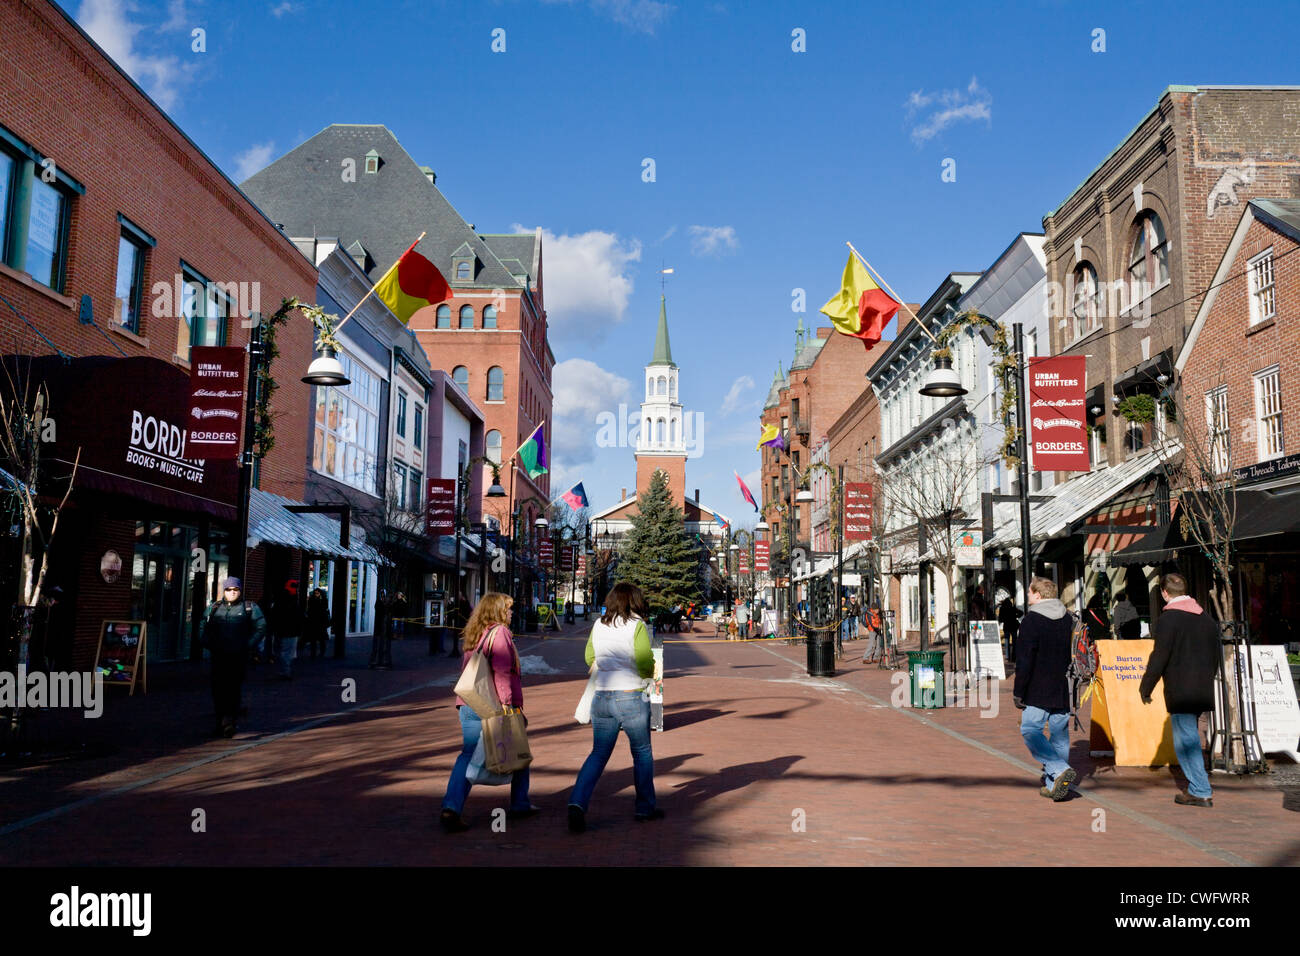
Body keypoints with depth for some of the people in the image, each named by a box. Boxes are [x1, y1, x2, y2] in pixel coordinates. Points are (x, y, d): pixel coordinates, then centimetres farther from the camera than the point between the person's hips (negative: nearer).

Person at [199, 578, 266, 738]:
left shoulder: (249, 608, 6)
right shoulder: (214, 607, 14)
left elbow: (261, 627, 4)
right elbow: (202, 627, 20)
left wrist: (248, 645, -5)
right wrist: (207, 643, 4)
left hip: (238, 657, -3)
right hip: (218, 656, 3)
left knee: (233, 688, -10)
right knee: (218, 689, 3)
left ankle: (229, 722, -11)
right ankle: (221, 720, 15)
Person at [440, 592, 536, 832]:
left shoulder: (472, 635, 15)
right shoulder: (500, 632, -9)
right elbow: (502, 672, -18)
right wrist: (507, 703, -21)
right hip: (496, 705, -6)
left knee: (468, 756, 3)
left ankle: (451, 808, -14)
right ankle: (519, 805, 24)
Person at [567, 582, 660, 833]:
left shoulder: (599, 626, 5)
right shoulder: (637, 626, -10)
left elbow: (590, 659, 17)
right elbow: (646, 667, -15)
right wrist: (649, 673, 6)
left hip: (601, 698, 4)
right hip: (631, 698, -4)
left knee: (598, 754, 11)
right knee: (642, 753, 14)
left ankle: (577, 802, -7)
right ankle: (645, 808, 24)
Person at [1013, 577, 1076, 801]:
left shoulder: (1031, 620, -10)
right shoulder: (1068, 620, 11)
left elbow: (1024, 660, -13)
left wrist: (1019, 692, -8)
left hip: (1038, 690, -7)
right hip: (1063, 690, 7)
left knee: (1031, 732, -3)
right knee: (1059, 735, 10)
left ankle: (1060, 770, -19)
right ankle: (1054, 784, 12)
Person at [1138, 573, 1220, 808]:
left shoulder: (1169, 618, -12)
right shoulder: (1206, 618, 13)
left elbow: (1159, 656, -14)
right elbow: (1216, 655, 19)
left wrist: (1145, 687, -7)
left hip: (1180, 691, -8)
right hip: (1203, 690, 8)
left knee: (1185, 740, -2)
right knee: (1190, 737, 18)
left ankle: (1200, 792, -1)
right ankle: (1198, 784, 23)